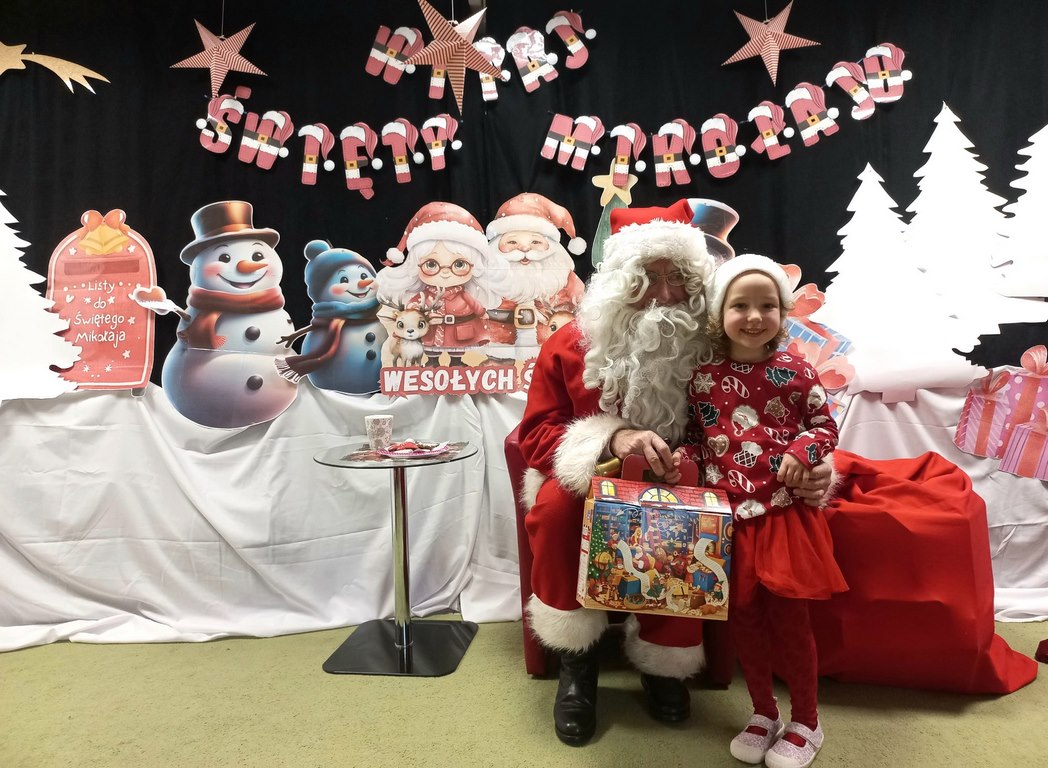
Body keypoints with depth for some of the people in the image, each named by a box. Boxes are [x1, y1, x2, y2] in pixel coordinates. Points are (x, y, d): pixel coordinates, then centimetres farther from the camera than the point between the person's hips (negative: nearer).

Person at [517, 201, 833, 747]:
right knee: (557, 503, -31)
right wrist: (612, 439, -30)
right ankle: (576, 661, -9)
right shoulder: (571, 345, -11)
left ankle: (663, 663, 0)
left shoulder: (710, 350, -9)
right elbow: (537, 433, -11)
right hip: (593, 482, 0)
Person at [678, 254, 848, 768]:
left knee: (788, 614, 6)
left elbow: (826, 426, 6)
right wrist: (684, 455, -6)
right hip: (730, 513, 2)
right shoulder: (703, 378, 3)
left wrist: (802, 450, -13)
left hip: (784, 511, -2)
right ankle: (764, 713, 34)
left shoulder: (795, 372, -2)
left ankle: (806, 722, 29)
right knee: (742, 614, 11)